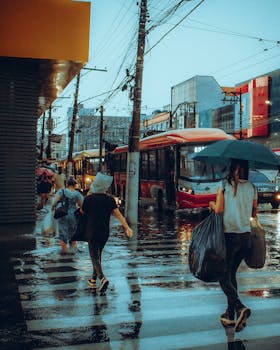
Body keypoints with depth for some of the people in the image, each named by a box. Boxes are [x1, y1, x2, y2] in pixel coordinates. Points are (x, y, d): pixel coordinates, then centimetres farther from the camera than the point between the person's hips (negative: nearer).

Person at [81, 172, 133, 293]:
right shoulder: (110, 199, -3)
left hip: (92, 232, -4)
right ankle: (93, 279, 29)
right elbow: (118, 214, -9)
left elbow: (82, 212, 5)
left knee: (95, 256, -3)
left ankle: (102, 278, -25)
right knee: (97, 254, 21)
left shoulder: (89, 199, -10)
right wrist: (127, 227, -10)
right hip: (105, 232, 4)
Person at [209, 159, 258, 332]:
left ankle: (240, 307, -20)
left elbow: (219, 209, -12)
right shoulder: (252, 188, 5)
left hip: (229, 236, -5)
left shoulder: (225, 186, -8)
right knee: (232, 274, 18)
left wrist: (212, 204, 8)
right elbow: (254, 213, 12)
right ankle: (230, 315, 20)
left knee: (224, 277, 2)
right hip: (245, 236, 5)